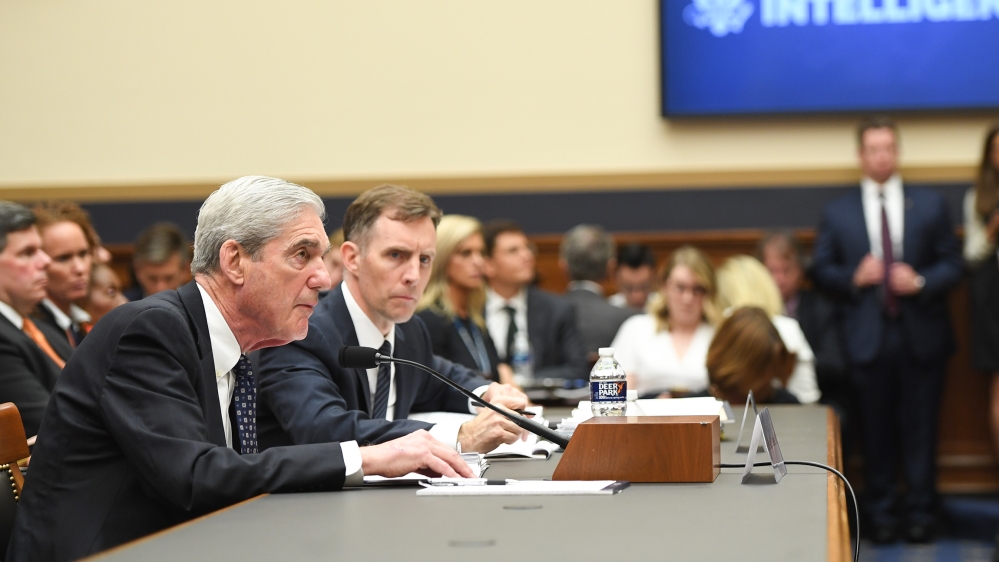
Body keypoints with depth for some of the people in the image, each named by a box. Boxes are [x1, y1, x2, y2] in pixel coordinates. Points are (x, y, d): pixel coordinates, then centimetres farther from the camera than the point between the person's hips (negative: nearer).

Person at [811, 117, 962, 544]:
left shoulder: (930, 206, 9)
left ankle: (921, 511, 11)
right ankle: (881, 512, 13)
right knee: (876, 429, 4)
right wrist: (854, 277, -12)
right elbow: (821, 271, 7)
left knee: (920, 428, 2)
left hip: (921, 335, 0)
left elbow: (951, 265, 6)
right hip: (868, 338, 0)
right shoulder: (837, 213, 9)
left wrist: (921, 281, -12)